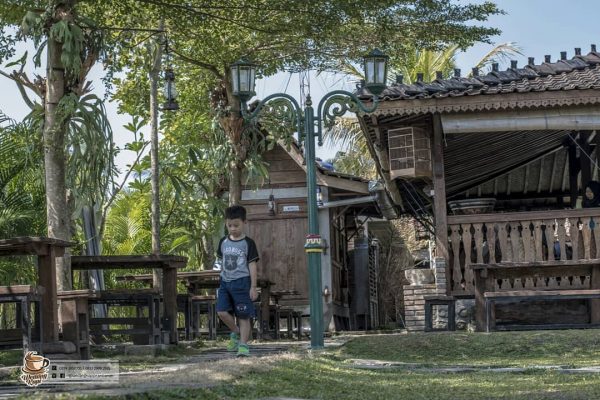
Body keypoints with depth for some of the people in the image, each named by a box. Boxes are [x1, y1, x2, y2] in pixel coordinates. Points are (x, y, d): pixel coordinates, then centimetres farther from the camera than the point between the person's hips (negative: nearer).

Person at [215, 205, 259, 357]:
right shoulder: (223, 242, 10)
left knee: (243, 315, -2)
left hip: (242, 282, -4)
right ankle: (236, 332, 17)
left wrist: (253, 287, -6)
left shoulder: (248, 243, -2)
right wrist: (223, 280, 16)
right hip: (225, 282, 4)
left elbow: (252, 265, -3)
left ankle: (243, 345, 5)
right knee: (221, 311, -7)